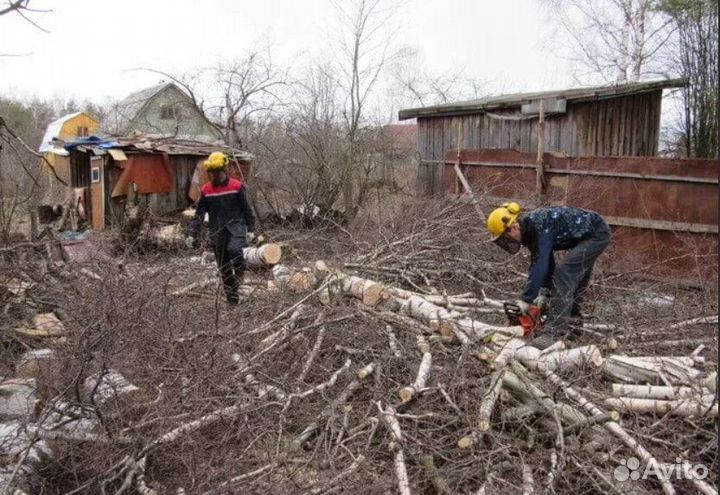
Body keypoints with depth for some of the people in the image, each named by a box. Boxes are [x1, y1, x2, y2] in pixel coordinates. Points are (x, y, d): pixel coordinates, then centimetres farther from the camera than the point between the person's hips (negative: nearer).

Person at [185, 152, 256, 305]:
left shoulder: (236, 186, -3)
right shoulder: (206, 190, 3)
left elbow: (246, 209, 1)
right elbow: (199, 214, 5)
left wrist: (250, 229, -4)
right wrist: (192, 234, -4)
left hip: (235, 227, -3)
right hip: (217, 232, 3)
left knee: (234, 250, -33)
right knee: (223, 266, 6)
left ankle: (239, 273, -4)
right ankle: (232, 297, 17)